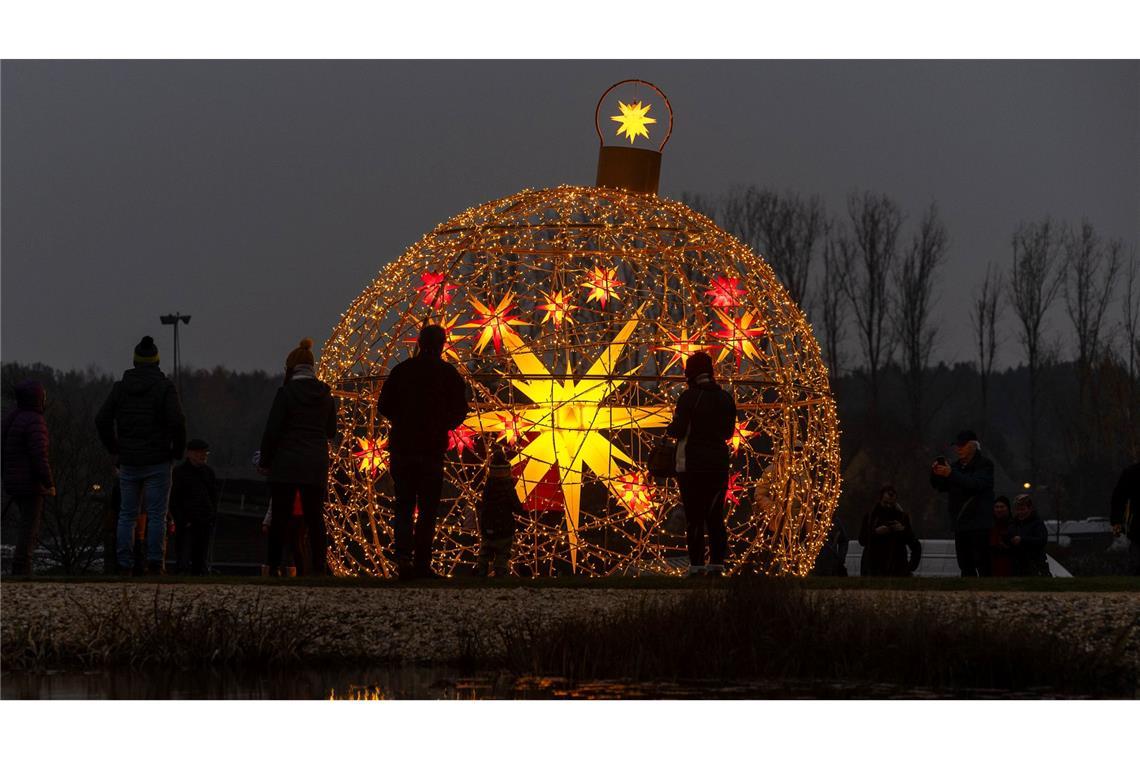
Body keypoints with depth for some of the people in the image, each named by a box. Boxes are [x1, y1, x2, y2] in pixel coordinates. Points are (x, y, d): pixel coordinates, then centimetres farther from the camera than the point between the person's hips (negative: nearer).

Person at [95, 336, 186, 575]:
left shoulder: (120, 387, 4)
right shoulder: (165, 387, -5)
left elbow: (102, 419, 1)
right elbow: (177, 421, -15)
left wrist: (115, 450, 12)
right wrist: (178, 451, -1)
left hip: (128, 461, 3)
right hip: (158, 461, -3)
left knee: (126, 514, 10)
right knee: (156, 514, 0)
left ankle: (124, 564, 5)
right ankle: (154, 562, -8)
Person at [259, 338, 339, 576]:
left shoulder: (286, 392, -8)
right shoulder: (326, 394, 6)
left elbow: (272, 430, -7)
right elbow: (331, 431, 15)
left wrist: (265, 461, 2)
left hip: (287, 462, -4)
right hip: (317, 464, 4)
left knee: (280, 517, 0)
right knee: (315, 516, 6)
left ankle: (273, 565, -1)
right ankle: (319, 566, 0)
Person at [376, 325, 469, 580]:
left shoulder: (401, 370, 4)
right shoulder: (449, 374, -2)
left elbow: (383, 405, 5)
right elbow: (459, 412, -2)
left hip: (401, 447, 2)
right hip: (432, 449, -2)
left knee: (403, 505, 8)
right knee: (427, 508, 5)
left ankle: (403, 555, -13)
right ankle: (422, 563, 2)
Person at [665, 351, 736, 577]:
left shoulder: (689, 397, -12)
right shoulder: (725, 398, 6)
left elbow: (679, 430, -15)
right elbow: (728, 431, 13)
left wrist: (669, 429, 7)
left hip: (692, 463, -5)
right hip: (719, 463, 5)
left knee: (694, 516, -2)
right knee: (715, 516, 10)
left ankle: (697, 565, -4)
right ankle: (717, 563, 6)